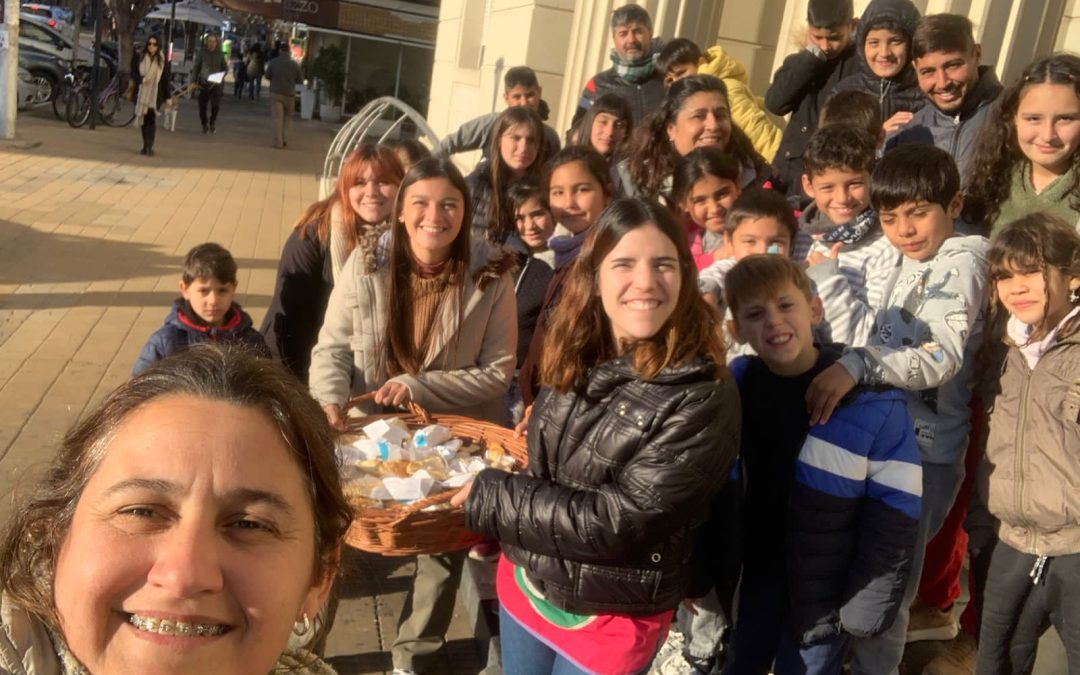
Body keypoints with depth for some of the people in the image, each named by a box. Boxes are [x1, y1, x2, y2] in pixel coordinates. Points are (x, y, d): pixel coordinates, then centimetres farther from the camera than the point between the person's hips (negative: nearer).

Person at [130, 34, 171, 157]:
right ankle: (146, 146, 16)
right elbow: (133, 73, 6)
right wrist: (141, 79, -17)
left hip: (156, 94, -2)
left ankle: (149, 146, -17)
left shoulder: (163, 60, 2)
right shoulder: (139, 57, 4)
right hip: (142, 93, 3)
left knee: (151, 118, -15)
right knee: (144, 119, 7)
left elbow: (167, 79, 4)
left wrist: (168, 96, 2)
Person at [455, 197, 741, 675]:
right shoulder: (576, 358, -5)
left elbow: (619, 521, -26)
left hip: (613, 615, -4)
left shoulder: (702, 396, -23)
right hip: (525, 581, 5)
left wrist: (490, 499, -18)